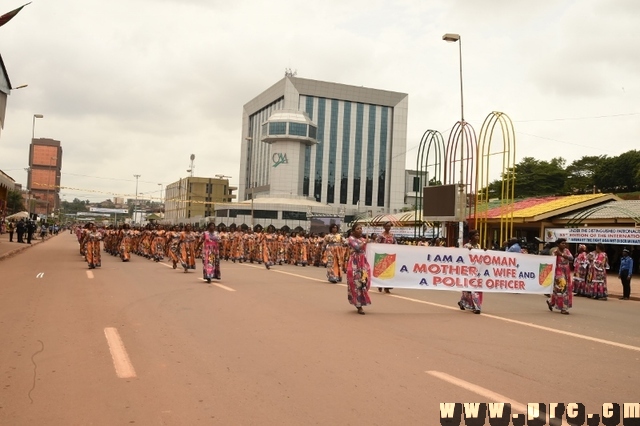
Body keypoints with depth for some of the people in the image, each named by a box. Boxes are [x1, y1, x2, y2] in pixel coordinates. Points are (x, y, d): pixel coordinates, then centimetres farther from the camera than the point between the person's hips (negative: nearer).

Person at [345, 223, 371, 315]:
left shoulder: (363, 239, 15)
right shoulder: (351, 238, -5)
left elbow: (365, 251, 15)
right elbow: (357, 247, -21)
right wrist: (365, 242, -13)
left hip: (363, 264, 6)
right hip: (355, 264, -6)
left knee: (363, 282, 6)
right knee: (357, 284, -5)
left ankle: (360, 303, 21)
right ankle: (359, 306, -1)